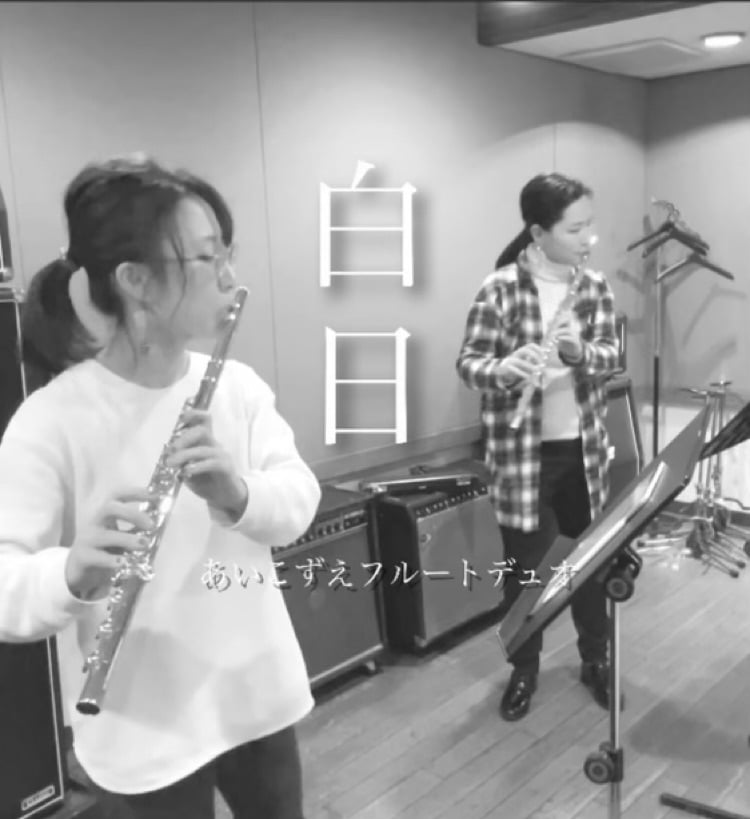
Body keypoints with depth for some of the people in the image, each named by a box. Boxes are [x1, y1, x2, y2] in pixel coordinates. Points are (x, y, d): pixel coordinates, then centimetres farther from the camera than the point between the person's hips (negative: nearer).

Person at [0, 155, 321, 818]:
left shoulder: (238, 385, -3)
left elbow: (300, 500, -11)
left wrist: (240, 493, -31)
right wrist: (74, 575, -42)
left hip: (259, 699, 5)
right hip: (145, 736, -4)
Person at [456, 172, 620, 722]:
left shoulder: (596, 287, 1)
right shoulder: (501, 288, -13)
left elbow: (611, 357, -3)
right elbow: (468, 363, -14)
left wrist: (580, 352, -26)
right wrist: (503, 368, -36)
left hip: (584, 447, 4)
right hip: (522, 453, -4)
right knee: (524, 564, 9)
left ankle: (596, 660, 37)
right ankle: (524, 669, 30)